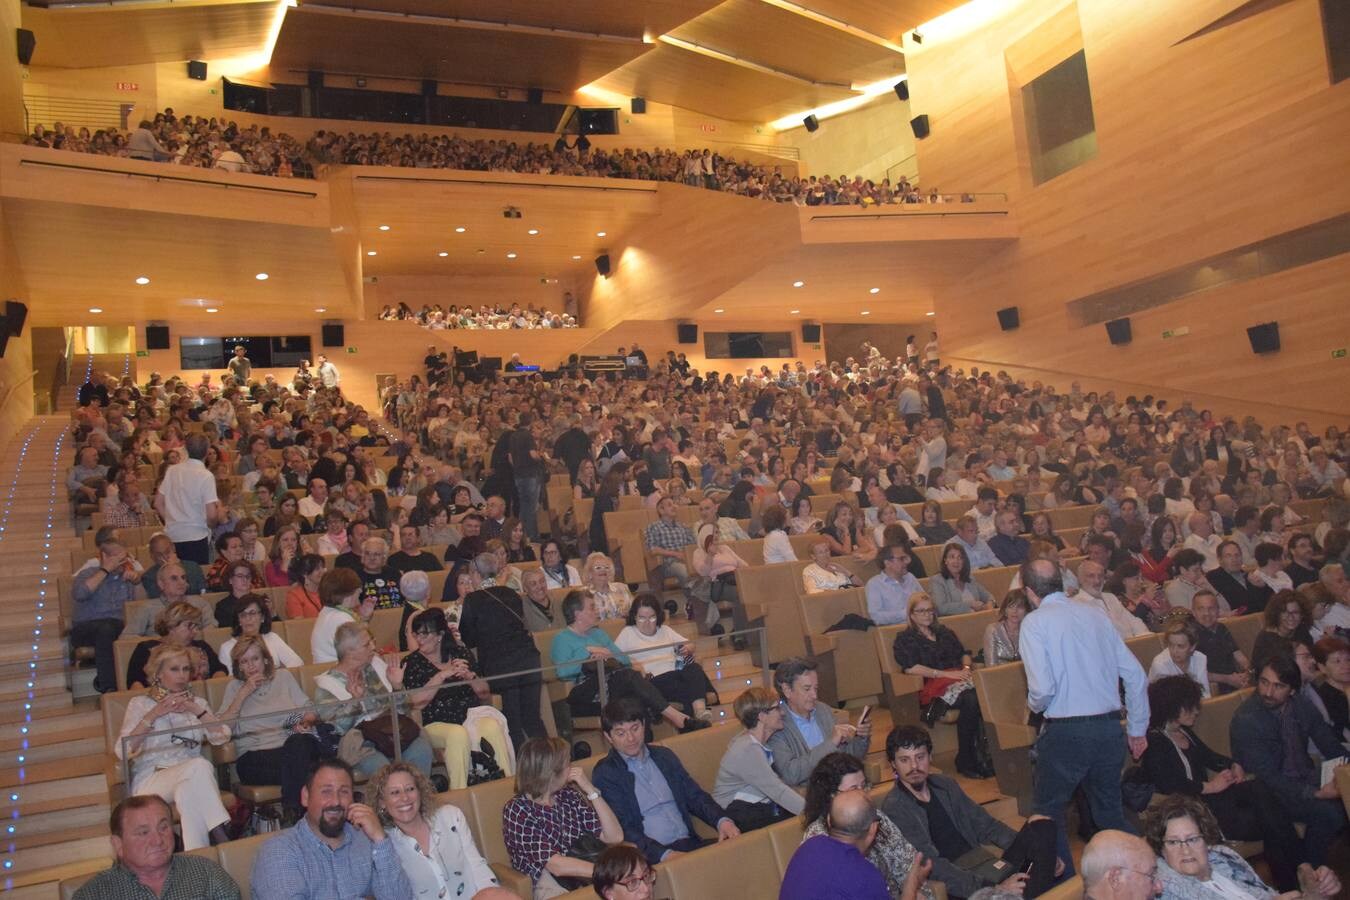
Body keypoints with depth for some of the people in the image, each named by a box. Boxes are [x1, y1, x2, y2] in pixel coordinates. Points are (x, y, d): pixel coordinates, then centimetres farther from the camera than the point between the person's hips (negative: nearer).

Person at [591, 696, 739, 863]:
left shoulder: (664, 756, 18)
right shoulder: (605, 773, 1)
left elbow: (695, 797, 19)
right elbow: (622, 830, -8)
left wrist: (722, 821, -3)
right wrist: (665, 854, -22)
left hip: (689, 843, 6)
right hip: (652, 856, -6)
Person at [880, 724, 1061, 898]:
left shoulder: (945, 785, 14)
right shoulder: (895, 809, -9)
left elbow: (986, 825, 18)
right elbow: (931, 866, -18)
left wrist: (1043, 852, 6)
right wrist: (995, 889, -26)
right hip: (956, 887, -8)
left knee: (1039, 823, -13)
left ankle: (1033, 893, -23)